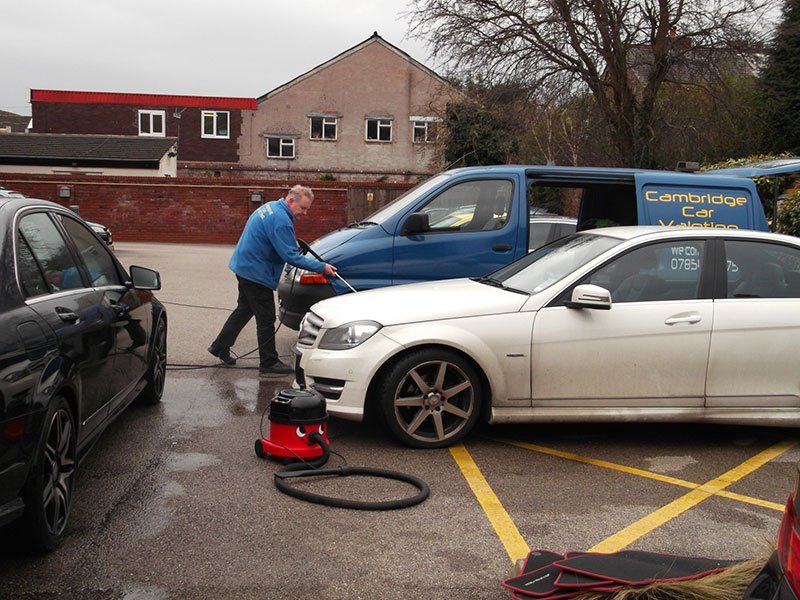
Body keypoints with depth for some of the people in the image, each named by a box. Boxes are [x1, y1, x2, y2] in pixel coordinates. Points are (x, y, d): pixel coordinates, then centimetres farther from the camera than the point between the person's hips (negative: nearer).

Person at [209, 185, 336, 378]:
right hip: (256, 273, -10)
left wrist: (294, 244, 9)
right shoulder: (281, 221, -24)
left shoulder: (270, 207, 8)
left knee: (244, 309, 23)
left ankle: (220, 347, 32)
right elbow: (291, 256, -27)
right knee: (266, 319, -2)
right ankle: (268, 364, 5)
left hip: (244, 266, 10)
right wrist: (322, 267, -23)